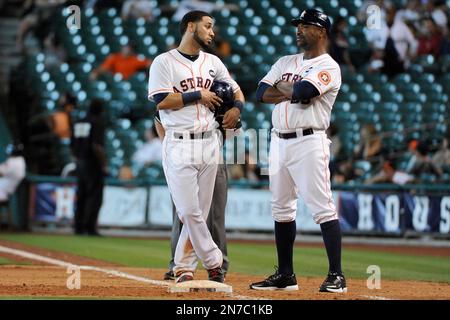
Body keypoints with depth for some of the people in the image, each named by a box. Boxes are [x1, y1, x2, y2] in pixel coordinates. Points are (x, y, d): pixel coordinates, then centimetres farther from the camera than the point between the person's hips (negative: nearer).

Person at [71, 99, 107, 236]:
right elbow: (97, 146, -20)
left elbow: (73, 146, 14)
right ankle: (90, 228, -11)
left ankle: (79, 227, 10)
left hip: (80, 163, 7)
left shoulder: (78, 123, 12)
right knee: (95, 196, -6)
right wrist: (104, 165, -16)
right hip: (93, 163, -7)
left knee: (81, 195, 11)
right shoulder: (97, 123, -11)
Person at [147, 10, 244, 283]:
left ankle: (184, 269, 10)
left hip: (209, 144, 5)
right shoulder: (164, 62, -3)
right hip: (180, 145, -5)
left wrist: (237, 108, 1)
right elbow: (161, 101, -14)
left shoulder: (213, 63, 14)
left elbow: (236, 90, 23)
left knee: (200, 211, 4)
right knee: (189, 211, -10)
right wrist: (198, 95, -11)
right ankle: (214, 262, 1)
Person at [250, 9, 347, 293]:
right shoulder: (286, 62, 17)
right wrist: (294, 91, -7)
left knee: (322, 208, -12)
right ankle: (285, 275, 19)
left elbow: (302, 93, -20)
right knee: (281, 209, 11)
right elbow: (261, 93, 5)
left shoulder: (328, 67, -4)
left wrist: (281, 86, 0)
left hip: (309, 143, -8)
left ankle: (336, 276, -13)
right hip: (279, 142, 8)